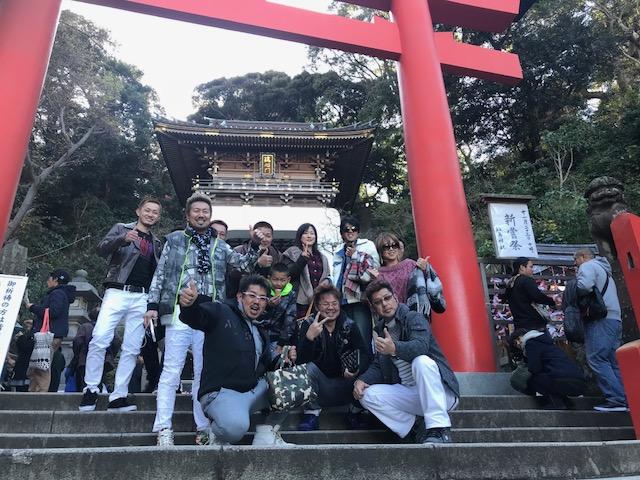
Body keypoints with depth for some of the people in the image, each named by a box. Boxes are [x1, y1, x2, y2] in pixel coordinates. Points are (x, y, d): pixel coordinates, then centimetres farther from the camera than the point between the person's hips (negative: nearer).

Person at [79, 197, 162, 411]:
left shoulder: (156, 243, 22)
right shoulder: (121, 228, 11)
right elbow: (102, 249, -6)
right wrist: (123, 239, -23)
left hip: (142, 297, 4)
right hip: (118, 292, -3)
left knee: (132, 348, 0)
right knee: (99, 339, -17)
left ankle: (118, 396, 4)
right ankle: (91, 389, -3)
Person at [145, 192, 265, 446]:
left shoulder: (220, 245, 16)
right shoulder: (175, 239, 10)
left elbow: (244, 264, 8)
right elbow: (160, 274, 7)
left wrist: (255, 245, -8)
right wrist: (153, 305, -1)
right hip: (179, 313, -2)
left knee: (204, 373, 7)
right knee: (172, 371, -3)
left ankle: (203, 427, 14)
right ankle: (164, 428, 2)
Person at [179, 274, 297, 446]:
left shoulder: (260, 332, 19)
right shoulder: (221, 313, -4)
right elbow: (196, 317, -24)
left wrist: (284, 359, 2)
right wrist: (189, 304, -48)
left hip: (255, 390, 8)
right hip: (221, 392, -8)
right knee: (236, 426, -37)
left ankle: (266, 436, 8)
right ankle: (217, 438, 1)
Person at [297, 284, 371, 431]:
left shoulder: (349, 325, -2)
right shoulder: (308, 324, -7)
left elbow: (366, 353, -12)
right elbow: (302, 359, -19)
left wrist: (357, 369, -34)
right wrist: (309, 336, -37)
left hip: (344, 380, 1)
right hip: (319, 383, -1)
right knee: (308, 367, -29)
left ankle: (355, 411, 1)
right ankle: (312, 413, -13)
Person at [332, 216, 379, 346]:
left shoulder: (368, 245, 5)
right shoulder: (339, 251, 20)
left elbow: (375, 269, -6)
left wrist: (355, 255, -5)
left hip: (361, 299, -5)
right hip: (343, 301, 5)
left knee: (363, 339, -10)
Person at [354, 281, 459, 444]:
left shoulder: (414, 317, -6)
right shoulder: (379, 329, 13)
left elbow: (421, 346, -27)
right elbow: (378, 366, 11)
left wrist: (394, 348, -47)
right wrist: (362, 380, -10)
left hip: (440, 393, -5)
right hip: (409, 394, 6)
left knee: (421, 361, -35)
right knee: (367, 395, -13)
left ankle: (439, 429, -30)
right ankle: (418, 426, -8)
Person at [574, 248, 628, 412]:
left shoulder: (588, 266, 1)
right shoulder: (604, 270, 31)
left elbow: (584, 286, -19)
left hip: (600, 320, -10)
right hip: (615, 319, 10)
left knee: (596, 359, -12)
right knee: (614, 362, 8)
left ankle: (615, 400, -17)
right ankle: (625, 400, 5)